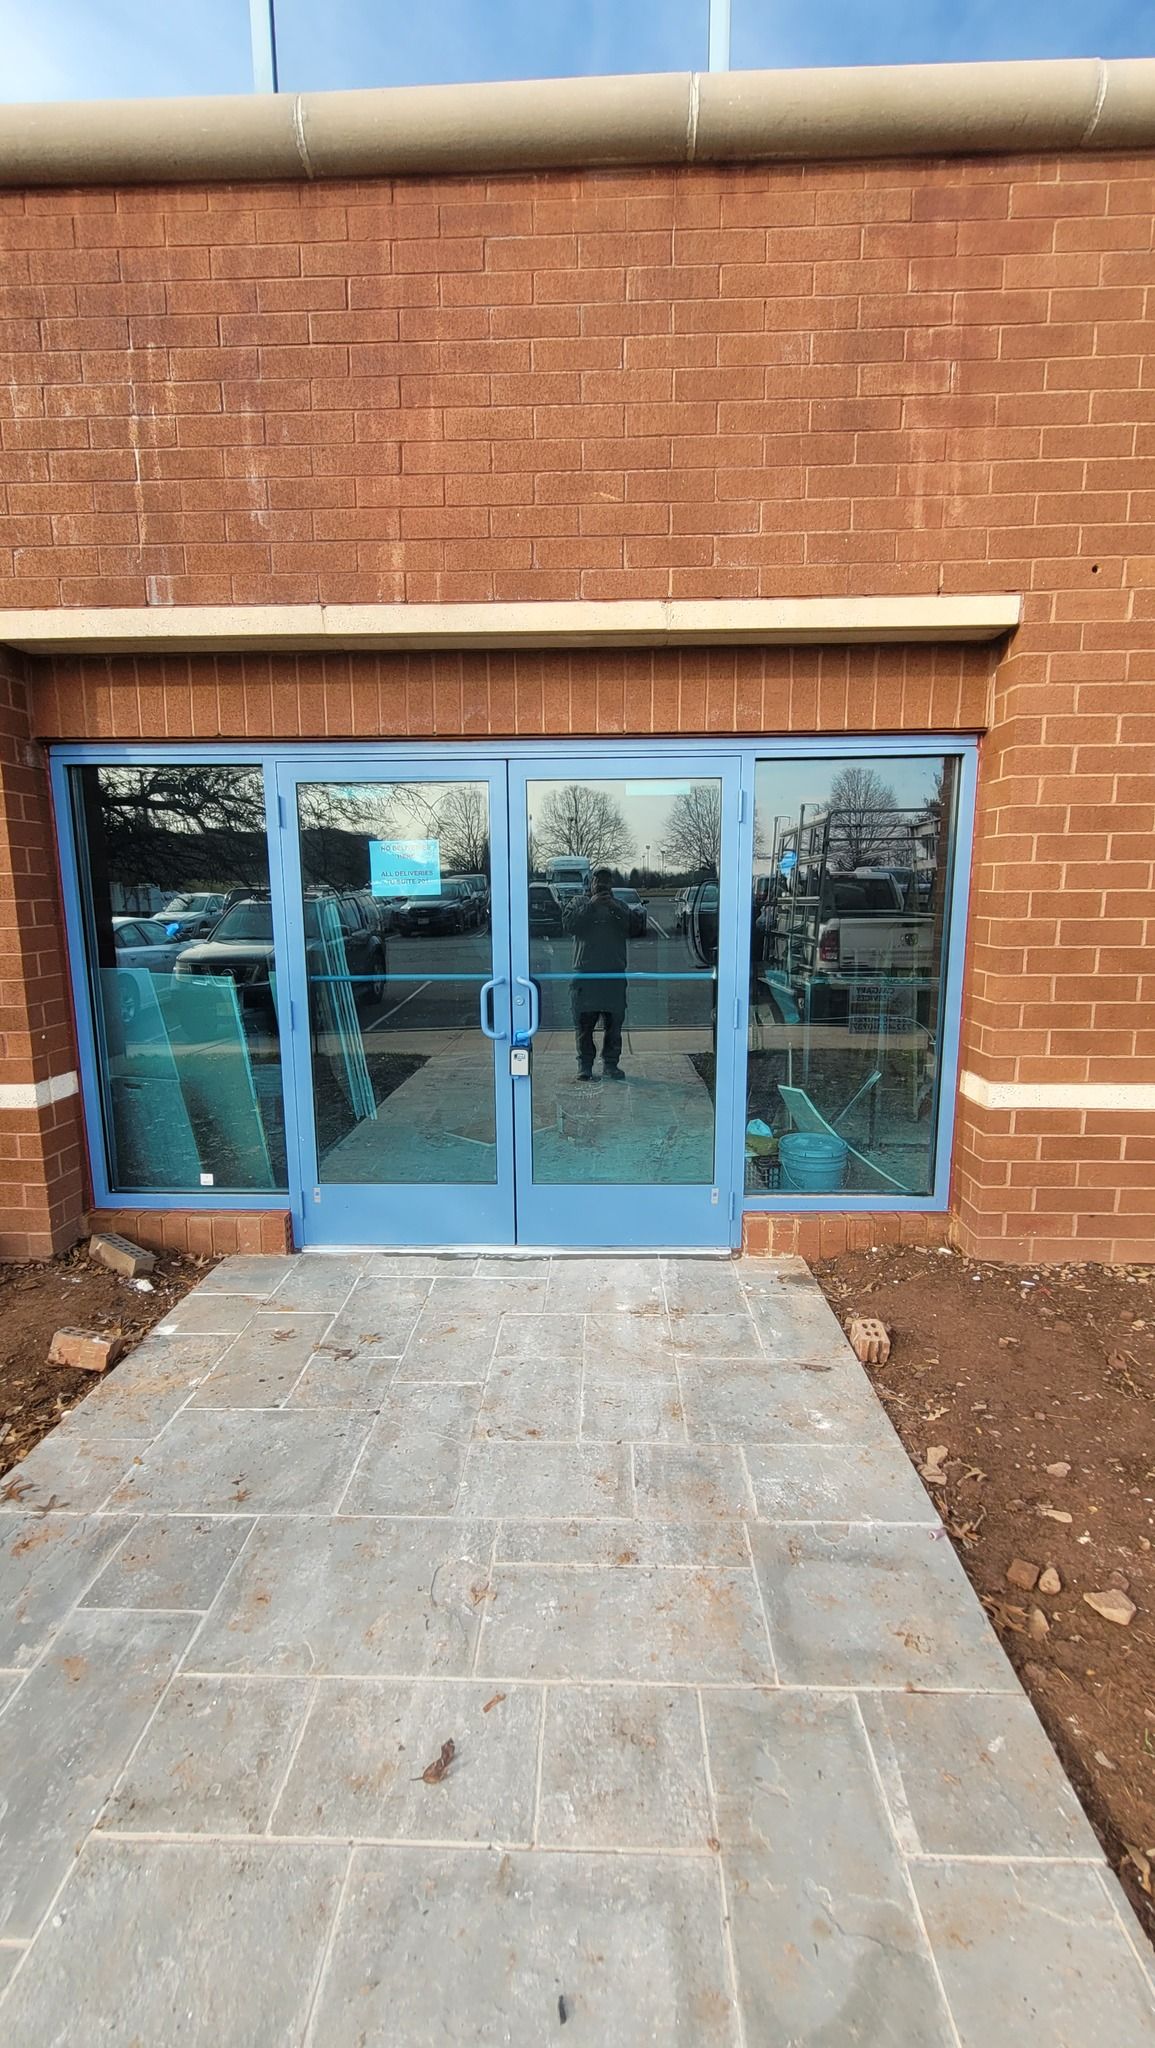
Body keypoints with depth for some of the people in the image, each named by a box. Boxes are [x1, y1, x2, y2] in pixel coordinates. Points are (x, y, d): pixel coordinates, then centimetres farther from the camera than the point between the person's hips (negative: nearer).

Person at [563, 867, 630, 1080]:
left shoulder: (619, 906, 16)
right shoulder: (579, 902, 12)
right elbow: (569, 922, -8)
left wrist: (614, 909, -12)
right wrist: (590, 905, -14)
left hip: (614, 974, 2)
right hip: (585, 973, -2)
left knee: (614, 1023, 3)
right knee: (584, 1022, -1)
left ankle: (611, 1064, 12)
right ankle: (584, 1065, 8)